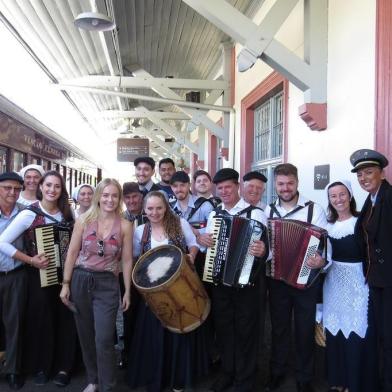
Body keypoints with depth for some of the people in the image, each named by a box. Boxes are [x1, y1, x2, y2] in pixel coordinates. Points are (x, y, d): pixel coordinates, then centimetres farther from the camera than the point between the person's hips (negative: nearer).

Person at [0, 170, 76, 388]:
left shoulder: (67, 213, 0)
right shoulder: (29, 214, -13)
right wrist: (30, 260, -20)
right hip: (39, 276, -3)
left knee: (65, 319, 8)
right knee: (42, 320, 8)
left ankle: (63, 366, 25)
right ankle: (41, 366, 29)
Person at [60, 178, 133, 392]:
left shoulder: (125, 226, -4)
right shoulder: (84, 220, -2)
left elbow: (127, 260, -1)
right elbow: (72, 253, 2)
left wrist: (127, 292, 0)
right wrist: (66, 284, 0)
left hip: (107, 284, -2)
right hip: (80, 280, 2)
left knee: (104, 340, -6)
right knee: (86, 336, 14)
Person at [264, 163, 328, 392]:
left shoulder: (314, 209, -9)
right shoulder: (269, 211, 3)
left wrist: (322, 261, -31)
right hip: (277, 279, 3)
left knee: (305, 329, 10)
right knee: (279, 327, 16)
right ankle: (277, 373, 35)